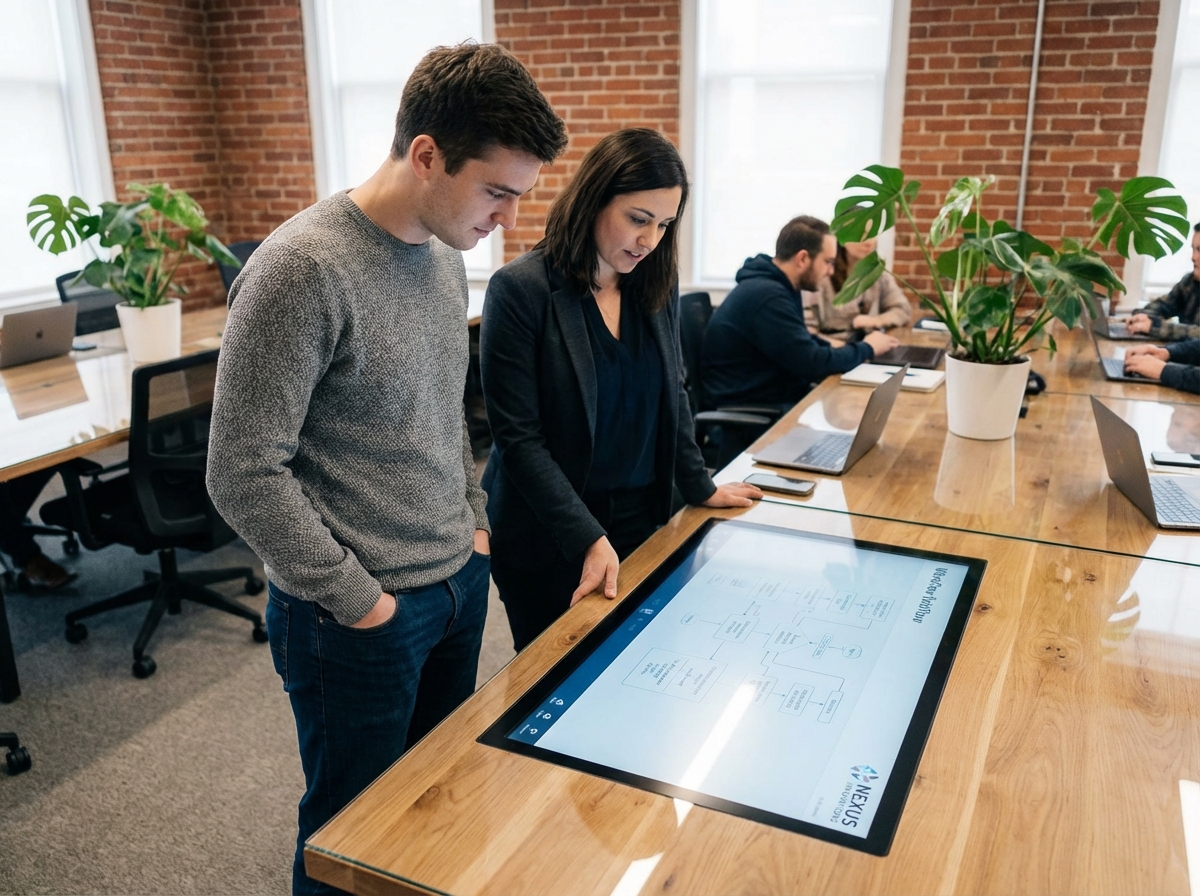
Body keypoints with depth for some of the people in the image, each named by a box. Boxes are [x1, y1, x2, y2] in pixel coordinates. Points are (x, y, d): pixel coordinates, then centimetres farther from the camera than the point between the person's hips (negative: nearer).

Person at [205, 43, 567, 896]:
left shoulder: (446, 254, 3)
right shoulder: (302, 270, -22)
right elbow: (244, 476, -21)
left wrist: (474, 519, 10)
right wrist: (358, 600, -16)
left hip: (460, 581, 7)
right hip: (362, 617, -7)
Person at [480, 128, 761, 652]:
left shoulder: (656, 284, 2)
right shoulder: (520, 290, -16)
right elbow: (518, 437, -18)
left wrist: (699, 488, 11)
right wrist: (588, 538, -22)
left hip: (641, 521, 5)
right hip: (549, 539, -4)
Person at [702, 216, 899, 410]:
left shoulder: (775, 287, 8)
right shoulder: (767, 296, -23)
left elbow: (806, 343, 17)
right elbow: (811, 363, -22)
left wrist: (858, 350, 1)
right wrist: (866, 348, -6)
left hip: (776, 396, 9)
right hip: (749, 410, -9)